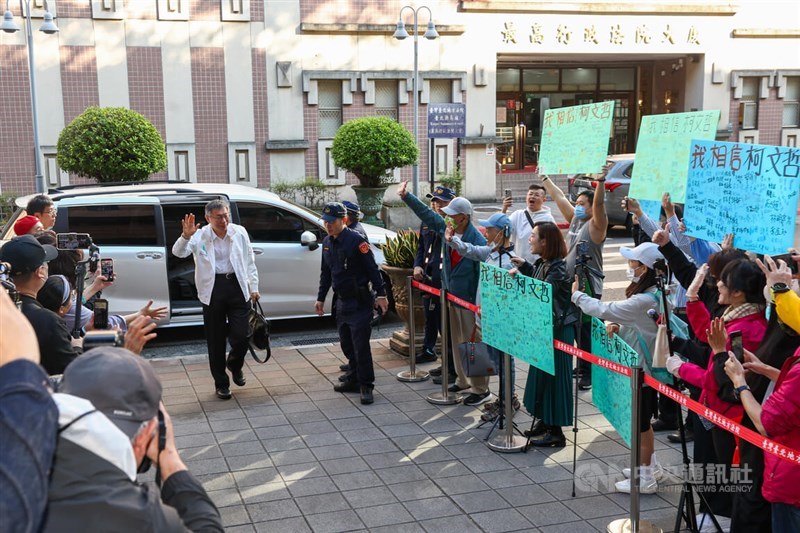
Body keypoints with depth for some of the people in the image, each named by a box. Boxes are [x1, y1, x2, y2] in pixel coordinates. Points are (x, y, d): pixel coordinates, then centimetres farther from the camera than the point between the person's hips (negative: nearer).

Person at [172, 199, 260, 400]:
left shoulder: (239, 232, 2)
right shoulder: (200, 236, -4)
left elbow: (249, 262, 10)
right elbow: (178, 252, -15)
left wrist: (253, 288, 8)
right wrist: (185, 236, -34)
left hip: (237, 287, 1)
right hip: (213, 289, -1)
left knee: (241, 337, -3)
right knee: (215, 340, 7)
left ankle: (235, 365, 32)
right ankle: (221, 383, 22)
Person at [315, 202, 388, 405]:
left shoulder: (356, 240, -13)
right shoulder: (327, 243, 11)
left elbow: (372, 268, -13)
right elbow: (325, 273, 20)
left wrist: (381, 294, -16)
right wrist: (321, 298, 19)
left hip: (360, 302, -8)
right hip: (342, 301, 8)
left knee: (360, 345, -7)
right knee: (347, 345, 13)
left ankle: (366, 386, 1)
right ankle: (355, 380, 25)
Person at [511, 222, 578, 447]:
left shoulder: (557, 269, -19)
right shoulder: (543, 264, 8)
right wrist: (524, 267, 13)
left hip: (558, 330, -10)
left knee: (554, 377, -2)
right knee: (541, 375, 17)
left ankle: (555, 431, 8)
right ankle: (544, 421, 30)